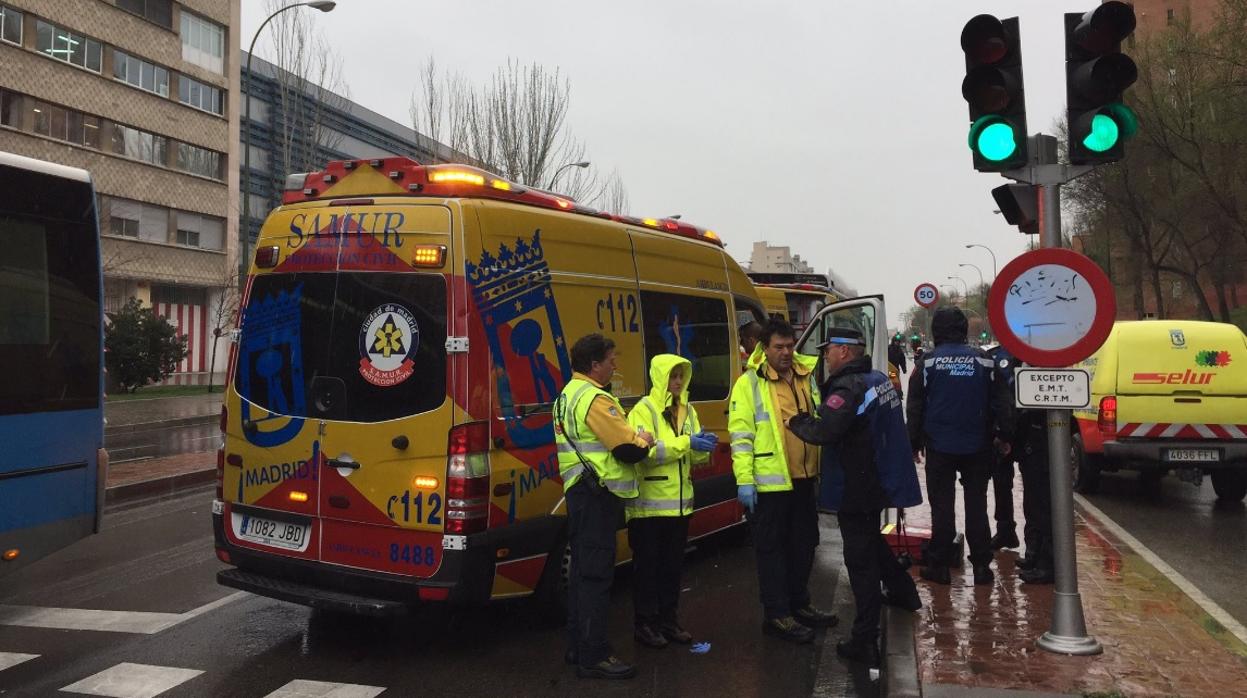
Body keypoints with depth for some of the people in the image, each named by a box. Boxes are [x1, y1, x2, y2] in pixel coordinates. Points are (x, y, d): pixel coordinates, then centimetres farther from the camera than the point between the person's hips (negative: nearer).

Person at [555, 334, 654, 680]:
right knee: (596, 574, -7)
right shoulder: (595, 399, -17)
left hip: (580, 491, 11)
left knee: (583, 569, 16)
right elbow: (629, 451, -18)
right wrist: (644, 442, 2)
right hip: (598, 494, -11)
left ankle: (578, 646, 25)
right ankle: (593, 657, -3)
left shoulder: (569, 394, 15)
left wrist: (631, 437, 12)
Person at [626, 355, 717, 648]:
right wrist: (685, 443, -24)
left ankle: (668, 619, 26)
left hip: (679, 502, 6)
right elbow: (643, 451, -23)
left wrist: (703, 447, -13)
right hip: (649, 504, -6)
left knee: (673, 565, 14)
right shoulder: (643, 410, -9)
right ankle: (644, 623, 14)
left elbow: (695, 456, 10)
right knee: (647, 566, 3)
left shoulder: (687, 411, 11)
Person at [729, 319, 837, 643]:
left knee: (804, 544, 17)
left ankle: (799, 605, 33)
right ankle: (776, 615, 14)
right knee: (773, 547, 4)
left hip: (806, 479, 6)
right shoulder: (749, 384, -8)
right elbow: (741, 435, -11)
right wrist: (744, 480, -16)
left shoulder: (810, 375, 8)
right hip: (771, 482, -6)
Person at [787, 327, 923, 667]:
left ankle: (865, 641, 3)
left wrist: (795, 420, -12)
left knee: (860, 559, -3)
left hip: (859, 486, -9)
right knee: (872, 540, 31)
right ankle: (903, 592, 49)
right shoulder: (879, 378, 8)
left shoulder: (849, 387, -22)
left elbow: (822, 432, -32)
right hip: (883, 480, 9)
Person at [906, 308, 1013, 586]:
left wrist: (915, 442, 4)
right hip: (977, 446, 2)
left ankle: (939, 565, 8)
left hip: (940, 446, -2)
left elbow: (915, 406, -3)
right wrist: (1003, 435, 13)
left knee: (942, 505, 4)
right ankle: (981, 565, 12)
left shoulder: (929, 360, -4)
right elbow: (1001, 401, 4)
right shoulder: (983, 359, 3)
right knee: (976, 505, 10)